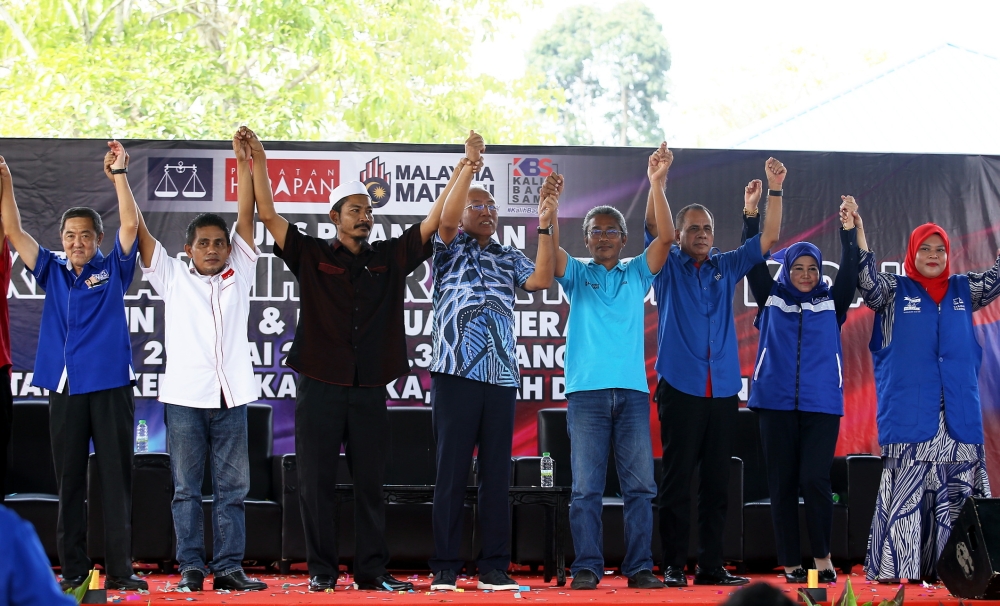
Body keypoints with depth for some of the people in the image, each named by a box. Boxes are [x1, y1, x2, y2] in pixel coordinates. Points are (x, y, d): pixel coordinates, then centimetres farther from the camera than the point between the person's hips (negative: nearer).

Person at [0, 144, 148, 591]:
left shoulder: (112, 270, 5)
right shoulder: (52, 272, 11)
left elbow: (130, 224, -7)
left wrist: (118, 174, -14)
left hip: (111, 386, -2)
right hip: (65, 387, 2)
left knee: (116, 477, -1)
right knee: (69, 479, 5)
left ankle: (120, 568, 1)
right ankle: (73, 568, 10)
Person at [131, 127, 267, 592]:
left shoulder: (239, 274, 13)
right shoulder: (172, 278, 10)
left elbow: (246, 216, 8)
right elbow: (139, 230, 7)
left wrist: (245, 162, 2)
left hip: (231, 396, 1)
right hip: (185, 396, -1)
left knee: (232, 487, 2)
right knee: (187, 488, 2)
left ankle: (229, 567, 4)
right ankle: (191, 567, 5)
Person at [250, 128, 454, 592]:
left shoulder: (390, 258, 11)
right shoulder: (312, 256, 6)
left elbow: (434, 220, 9)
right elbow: (268, 215, -1)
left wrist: (462, 171, 3)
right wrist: (259, 164, -8)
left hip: (370, 391, 2)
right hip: (320, 386, -2)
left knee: (370, 483, 4)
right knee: (316, 481, 1)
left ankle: (372, 570, 9)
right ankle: (321, 568, 8)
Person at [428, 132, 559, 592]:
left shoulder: (509, 259, 19)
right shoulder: (451, 250, 9)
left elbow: (541, 279, 2)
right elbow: (447, 219, -11)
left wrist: (545, 227, -5)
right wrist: (469, 165, -15)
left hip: (502, 377, 4)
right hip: (456, 374, -4)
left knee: (497, 474, 3)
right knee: (452, 472, -3)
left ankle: (494, 567, 6)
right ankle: (445, 567, -1)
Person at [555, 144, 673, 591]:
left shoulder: (637, 274, 15)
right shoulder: (577, 275, 13)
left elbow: (664, 236, 1)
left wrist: (657, 185, -10)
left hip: (632, 391, 1)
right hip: (586, 391, -1)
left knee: (640, 485, -1)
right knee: (586, 487, -4)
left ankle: (639, 567, 2)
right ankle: (587, 567, -2)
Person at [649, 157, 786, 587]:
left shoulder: (726, 267, 14)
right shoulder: (668, 265, 7)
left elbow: (769, 237, 11)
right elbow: (653, 224, -8)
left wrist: (775, 188, 2)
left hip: (723, 389, 3)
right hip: (680, 386, -3)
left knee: (716, 481, 5)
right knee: (676, 478, -3)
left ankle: (711, 565, 9)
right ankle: (673, 565, -1)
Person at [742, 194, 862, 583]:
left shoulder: (831, 304, 10)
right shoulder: (772, 300, 10)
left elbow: (849, 272, -3)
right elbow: (754, 263, 1)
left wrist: (849, 232, -18)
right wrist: (751, 214, -10)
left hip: (821, 404, -1)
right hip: (776, 403, 1)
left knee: (815, 479, -12)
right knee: (782, 484, 2)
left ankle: (822, 555, 4)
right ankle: (791, 563, 7)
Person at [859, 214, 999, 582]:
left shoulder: (963, 290, 16)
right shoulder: (894, 291, 7)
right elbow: (867, 280, -9)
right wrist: (858, 237, -23)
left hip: (958, 412, 3)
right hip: (908, 412, -3)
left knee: (955, 493, 1)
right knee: (904, 494, -8)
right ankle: (894, 571, -7)